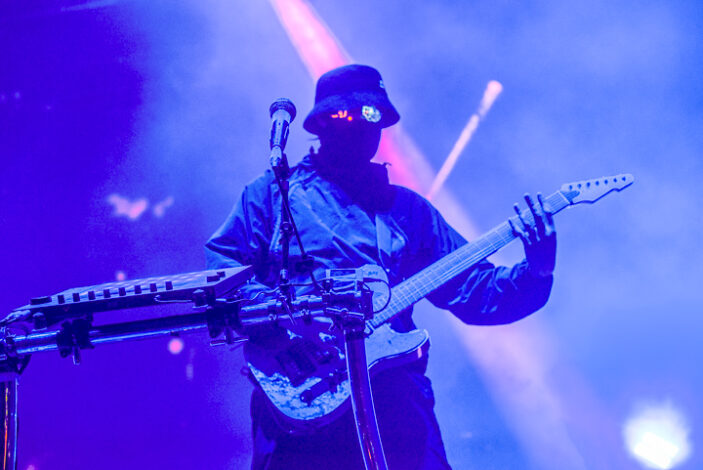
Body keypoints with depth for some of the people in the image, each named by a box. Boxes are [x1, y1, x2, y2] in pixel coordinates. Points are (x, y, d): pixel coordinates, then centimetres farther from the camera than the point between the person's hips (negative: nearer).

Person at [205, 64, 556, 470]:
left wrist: (536, 271, 1)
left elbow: (475, 292, 18)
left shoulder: (408, 208, 23)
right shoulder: (274, 191, 15)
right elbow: (220, 259, 3)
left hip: (392, 386, 3)